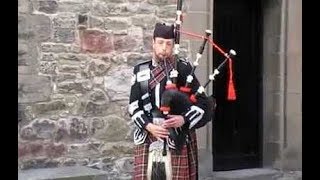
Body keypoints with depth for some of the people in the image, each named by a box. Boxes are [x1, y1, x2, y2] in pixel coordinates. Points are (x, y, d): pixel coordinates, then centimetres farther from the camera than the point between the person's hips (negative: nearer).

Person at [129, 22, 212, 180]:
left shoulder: (183, 68, -1)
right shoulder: (140, 70, 6)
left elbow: (202, 101, -2)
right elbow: (134, 106, 4)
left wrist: (184, 119, -16)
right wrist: (149, 126, -11)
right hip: (148, 137, 2)